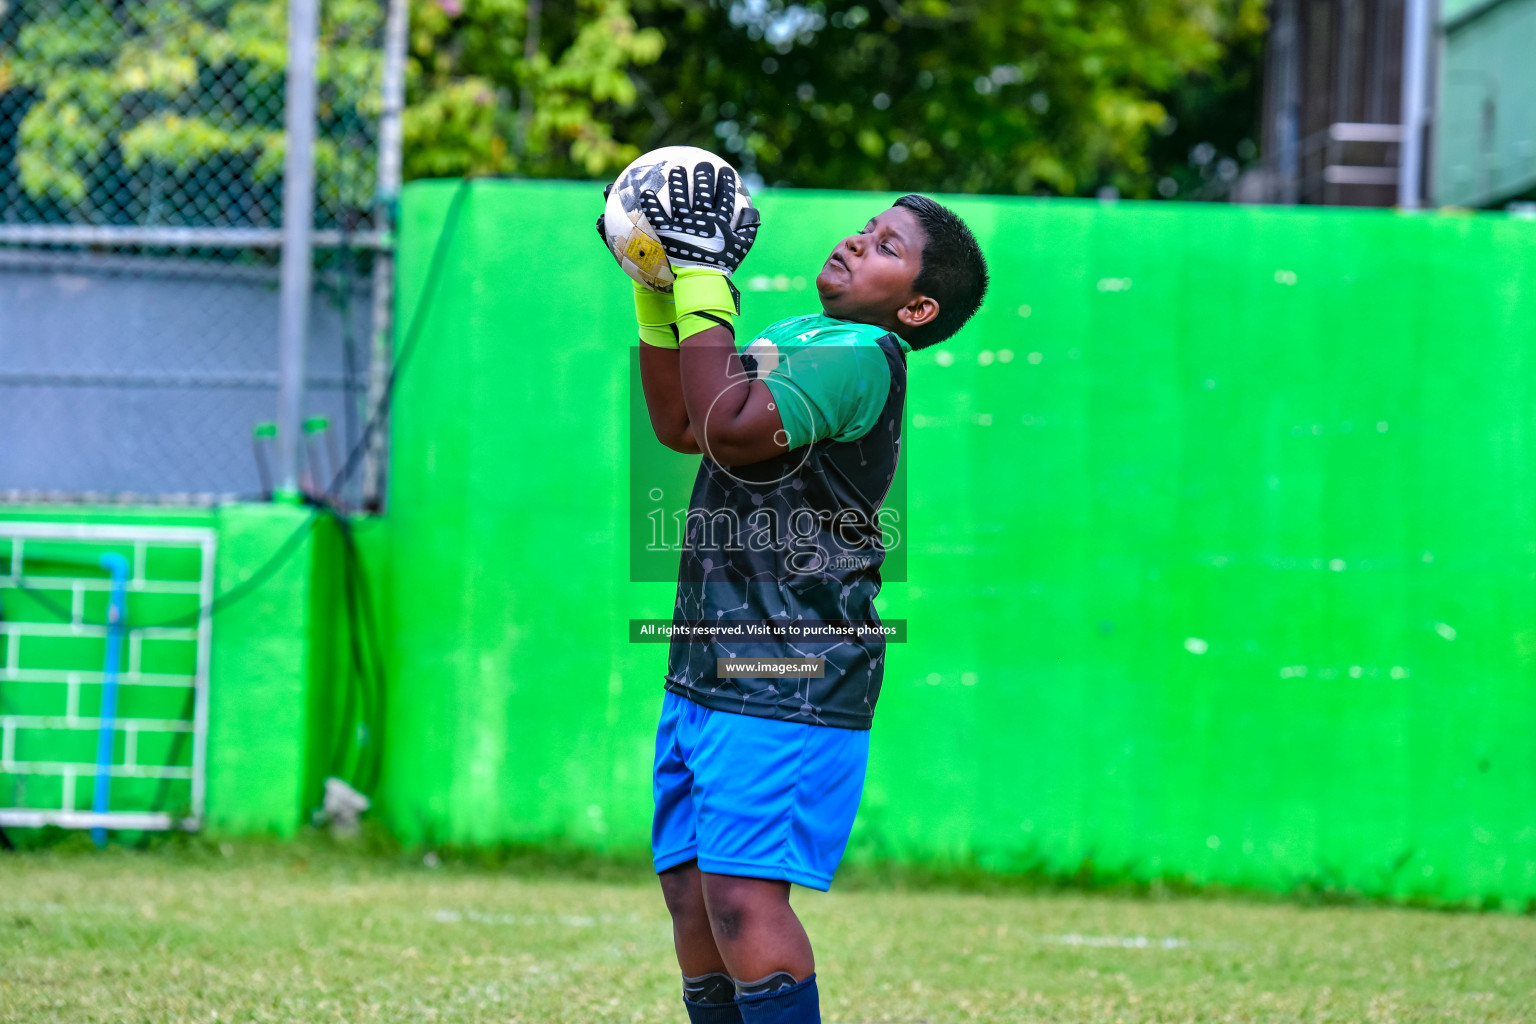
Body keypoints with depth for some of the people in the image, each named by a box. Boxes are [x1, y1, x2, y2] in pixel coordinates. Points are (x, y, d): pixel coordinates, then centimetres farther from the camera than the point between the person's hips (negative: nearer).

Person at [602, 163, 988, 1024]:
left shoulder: (862, 356, -12)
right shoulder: (792, 337, 17)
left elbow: (729, 431, -25)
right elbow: (680, 426, 27)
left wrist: (704, 284, -16)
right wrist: (658, 293, 18)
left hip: (788, 682, -9)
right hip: (706, 667, 9)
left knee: (741, 894, -15)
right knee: (691, 890, 8)